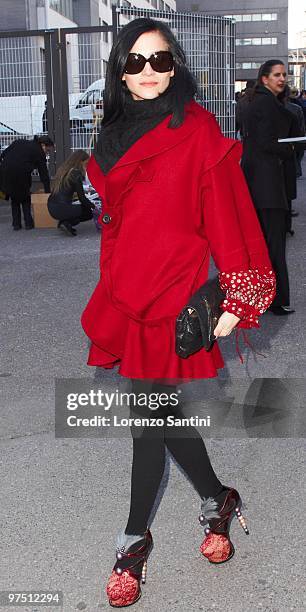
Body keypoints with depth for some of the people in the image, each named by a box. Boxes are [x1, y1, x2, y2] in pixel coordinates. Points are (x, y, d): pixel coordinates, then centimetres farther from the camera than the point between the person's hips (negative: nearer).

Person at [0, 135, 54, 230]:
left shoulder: (19, 142, 23)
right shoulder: (39, 153, 7)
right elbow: (44, 175, 6)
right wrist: (48, 193, 8)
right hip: (21, 174, -4)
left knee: (14, 198, 21)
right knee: (25, 198, 19)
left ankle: (16, 223, 17)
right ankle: (28, 223, 14)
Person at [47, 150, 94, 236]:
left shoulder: (62, 170, 14)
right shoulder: (76, 173, -11)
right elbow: (82, 198, -9)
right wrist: (93, 206, 5)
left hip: (51, 208, 9)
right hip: (62, 209, -9)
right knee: (88, 212, 13)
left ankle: (64, 222, 9)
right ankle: (67, 222, -6)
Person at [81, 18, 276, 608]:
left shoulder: (198, 129, -5)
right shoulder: (114, 137, 13)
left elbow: (224, 214, -9)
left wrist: (234, 295, -12)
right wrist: (111, 284, 16)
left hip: (171, 293, -6)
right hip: (125, 290, 6)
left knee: (147, 417, 0)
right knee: (160, 411, 13)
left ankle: (134, 540, 22)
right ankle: (218, 501, 38)